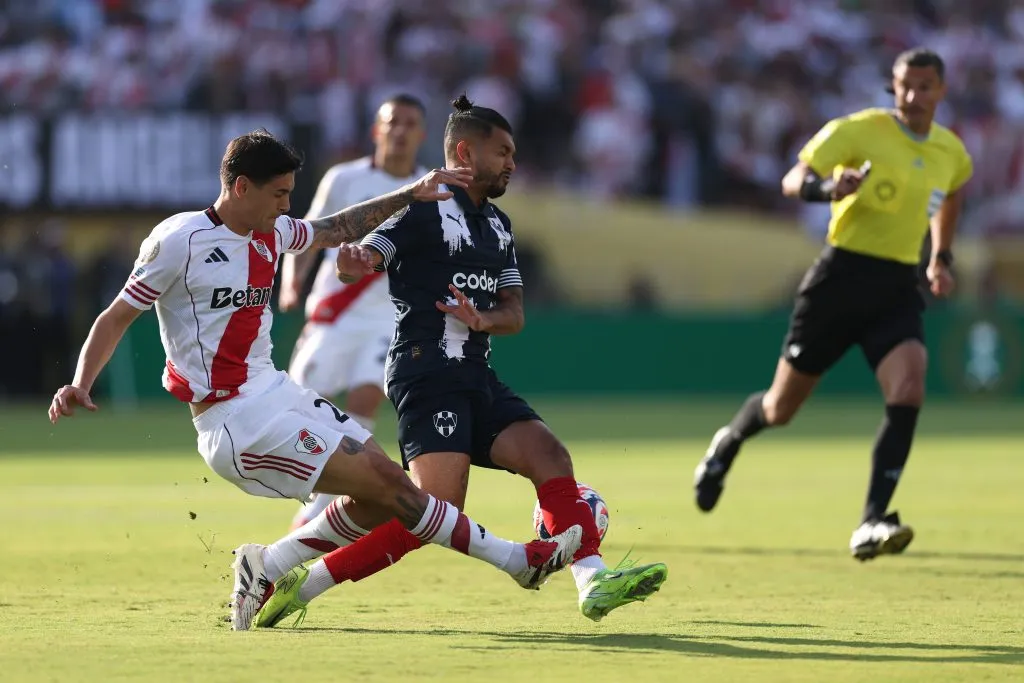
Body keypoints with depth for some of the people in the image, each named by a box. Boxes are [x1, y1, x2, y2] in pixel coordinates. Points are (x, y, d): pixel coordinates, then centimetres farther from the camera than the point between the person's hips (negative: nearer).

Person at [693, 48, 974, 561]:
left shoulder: (951, 154, 7)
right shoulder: (859, 131, -9)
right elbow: (792, 181, -12)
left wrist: (941, 258, 21)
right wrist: (825, 187, -34)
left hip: (898, 288, 3)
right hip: (843, 276, -3)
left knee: (908, 390, -23)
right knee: (781, 409, 8)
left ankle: (871, 524, -22)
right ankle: (730, 441, 44)